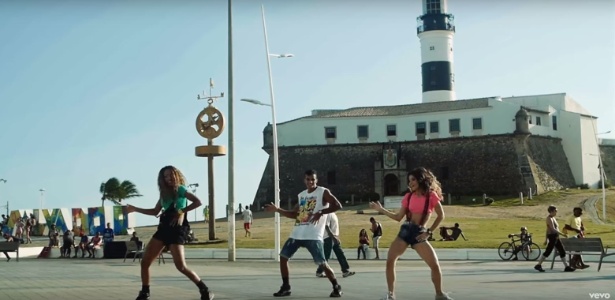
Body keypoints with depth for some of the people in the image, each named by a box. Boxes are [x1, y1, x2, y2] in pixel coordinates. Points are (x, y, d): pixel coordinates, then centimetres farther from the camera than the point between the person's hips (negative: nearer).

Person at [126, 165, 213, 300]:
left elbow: (197, 202, -16)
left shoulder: (180, 189, -2)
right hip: (163, 228, 7)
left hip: (176, 230, -7)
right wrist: (135, 209, 23)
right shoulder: (164, 192, 18)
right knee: (145, 262, 0)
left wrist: (181, 211, -18)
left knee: (181, 266, -15)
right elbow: (155, 211, 25)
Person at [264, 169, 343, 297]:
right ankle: (285, 287, 15)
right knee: (283, 257, 4)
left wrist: (321, 212, -23)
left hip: (313, 236, -7)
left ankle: (336, 287, 8)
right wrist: (277, 209, 16)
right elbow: (294, 214, 24)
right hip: (297, 234, 7)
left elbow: (337, 205, -15)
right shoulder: (301, 195, 17)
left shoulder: (323, 192, -3)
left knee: (322, 263, -10)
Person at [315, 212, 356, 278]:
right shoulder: (328, 214, -16)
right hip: (329, 238, -10)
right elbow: (326, 227, -23)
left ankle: (345, 271, 8)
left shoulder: (333, 214, 15)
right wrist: (333, 237, -28)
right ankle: (319, 272, 8)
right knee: (326, 256, -3)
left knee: (341, 255, 7)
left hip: (334, 238, 10)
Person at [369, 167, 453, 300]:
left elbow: (441, 216, 0)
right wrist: (381, 209, 3)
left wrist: (429, 231, -5)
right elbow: (398, 217, 9)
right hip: (405, 231, 3)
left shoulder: (431, 196, -4)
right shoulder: (408, 196, 6)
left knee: (435, 265, -10)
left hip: (419, 233, -3)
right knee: (390, 261, -11)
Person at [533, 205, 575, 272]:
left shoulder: (553, 218, 16)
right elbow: (553, 229, -23)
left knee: (562, 251, 7)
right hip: (552, 237, -10)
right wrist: (562, 234, -25)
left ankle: (566, 266, 9)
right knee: (548, 252, -5)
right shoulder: (549, 218, -14)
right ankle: (538, 265, 3)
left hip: (555, 237, 10)